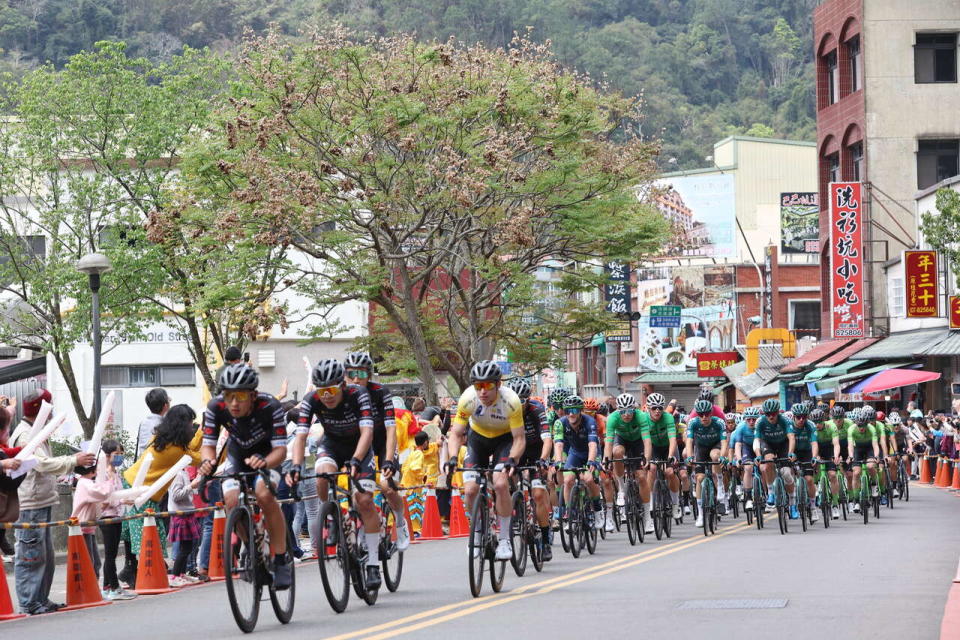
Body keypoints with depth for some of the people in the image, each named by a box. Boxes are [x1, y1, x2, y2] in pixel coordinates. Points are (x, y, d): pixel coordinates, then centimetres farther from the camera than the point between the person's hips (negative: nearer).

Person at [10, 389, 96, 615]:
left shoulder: (34, 433, 22)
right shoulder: (25, 435, -13)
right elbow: (43, 464, -24)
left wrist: (74, 461, 13)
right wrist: (74, 461, -22)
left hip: (41, 503, 11)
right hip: (30, 506, -11)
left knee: (45, 556, 14)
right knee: (31, 556, -8)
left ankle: (41, 599, 20)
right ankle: (29, 603, -7)